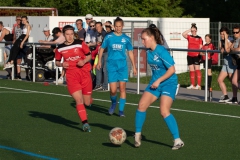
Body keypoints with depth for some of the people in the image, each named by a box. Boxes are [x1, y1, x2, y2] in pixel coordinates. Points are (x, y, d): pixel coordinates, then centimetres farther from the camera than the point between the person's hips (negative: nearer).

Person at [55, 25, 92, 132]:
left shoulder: (80, 44, -1)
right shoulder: (60, 48, 4)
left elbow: (89, 55, 7)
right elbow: (57, 62, 16)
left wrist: (84, 61, -13)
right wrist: (61, 64, -7)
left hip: (85, 74, 0)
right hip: (71, 75, 0)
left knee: (87, 103, 6)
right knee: (79, 100, -17)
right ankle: (85, 123, -16)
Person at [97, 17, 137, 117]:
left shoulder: (126, 38, 4)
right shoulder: (109, 37, 0)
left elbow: (130, 52, 12)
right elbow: (102, 49, 10)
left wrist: (134, 66, 12)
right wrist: (99, 62, 4)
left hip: (123, 65, 1)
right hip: (111, 65, -1)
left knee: (122, 88, -3)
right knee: (113, 90, -6)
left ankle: (121, 110, 7)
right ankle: (113, 103, 26)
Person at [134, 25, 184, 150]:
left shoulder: (161, 51, -21)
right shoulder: (148, 51, 3)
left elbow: (172, 69, -20)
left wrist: (159, 81, -19)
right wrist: (154, 81, 16)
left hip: (168, 83, -8)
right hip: (155, 82, 8)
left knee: (164, 111, -17)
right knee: (141, 105, -2)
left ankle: (178, 140, -9)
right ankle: (137, 134, 14)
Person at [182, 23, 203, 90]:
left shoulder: (199, 38, 1)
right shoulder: (189, 37, 9)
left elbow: (200, 47, -2)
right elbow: (183, 34, -8)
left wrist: (200, 53, -14)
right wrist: (190, 30, -4)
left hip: (196, 56, -4)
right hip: (190, 55, 4)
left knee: (197, 70, -7)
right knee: (191, 71, 7)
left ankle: (198, 85, -8)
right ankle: (192, 85, 12)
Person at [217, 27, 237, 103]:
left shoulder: (230, 41, -12)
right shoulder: (221, 41, 11)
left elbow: (227, 49, -27)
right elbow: (222, 51, 0)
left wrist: (226, 38, -21)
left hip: (232, 63, -8)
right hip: (225, 64, 8)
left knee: (233, 81, -4)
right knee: (220, 80, 5)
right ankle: (225, 97, 12)